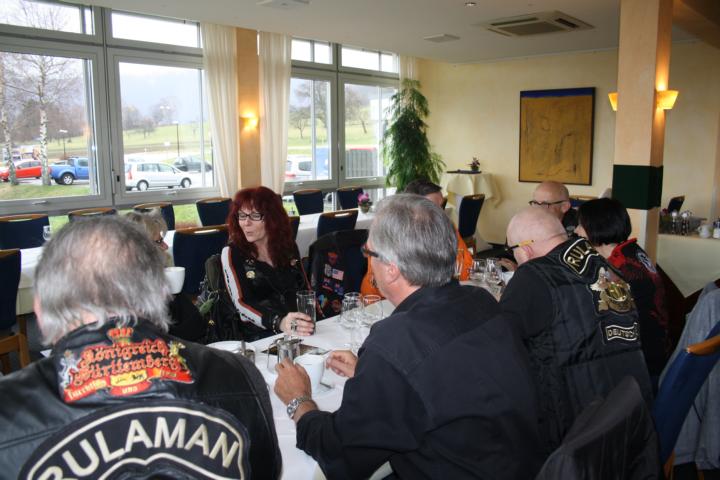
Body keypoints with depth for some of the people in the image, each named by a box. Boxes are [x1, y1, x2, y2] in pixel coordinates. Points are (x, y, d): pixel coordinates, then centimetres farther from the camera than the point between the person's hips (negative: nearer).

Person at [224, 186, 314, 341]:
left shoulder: (288, 246, 12)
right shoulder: (232, 252, 1)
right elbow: (241, 303, -10)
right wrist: (279, 323, -27)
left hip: (303, 331, 4)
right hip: (260, 337, -4)